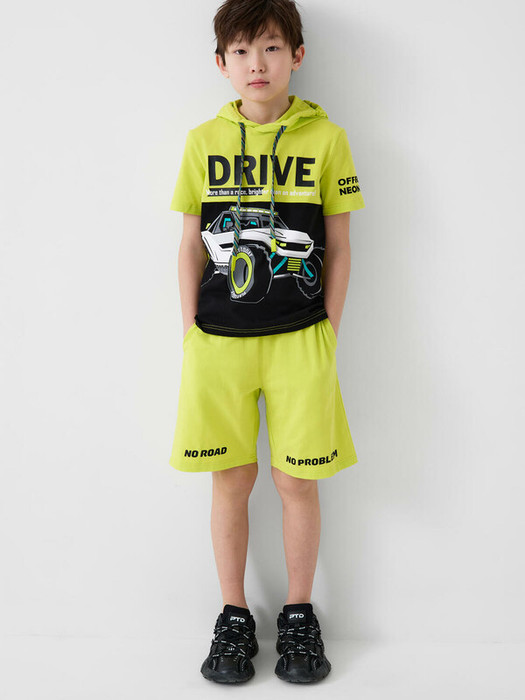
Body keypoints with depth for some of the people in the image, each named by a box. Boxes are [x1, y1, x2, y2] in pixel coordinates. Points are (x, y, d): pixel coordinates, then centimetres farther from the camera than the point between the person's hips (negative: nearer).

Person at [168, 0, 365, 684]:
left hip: (299, 339, -1)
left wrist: (327, 333, 1)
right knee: (230, 479, 7)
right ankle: (234, 616, 23)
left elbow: (338, 245, 5)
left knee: (297, 480, 4)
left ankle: (300, 615, 23)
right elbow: (191, 245, 9)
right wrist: (192, 333, 4)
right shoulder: (204, 140, 7)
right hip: (218, 339, 2)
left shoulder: (325, 137, 2)